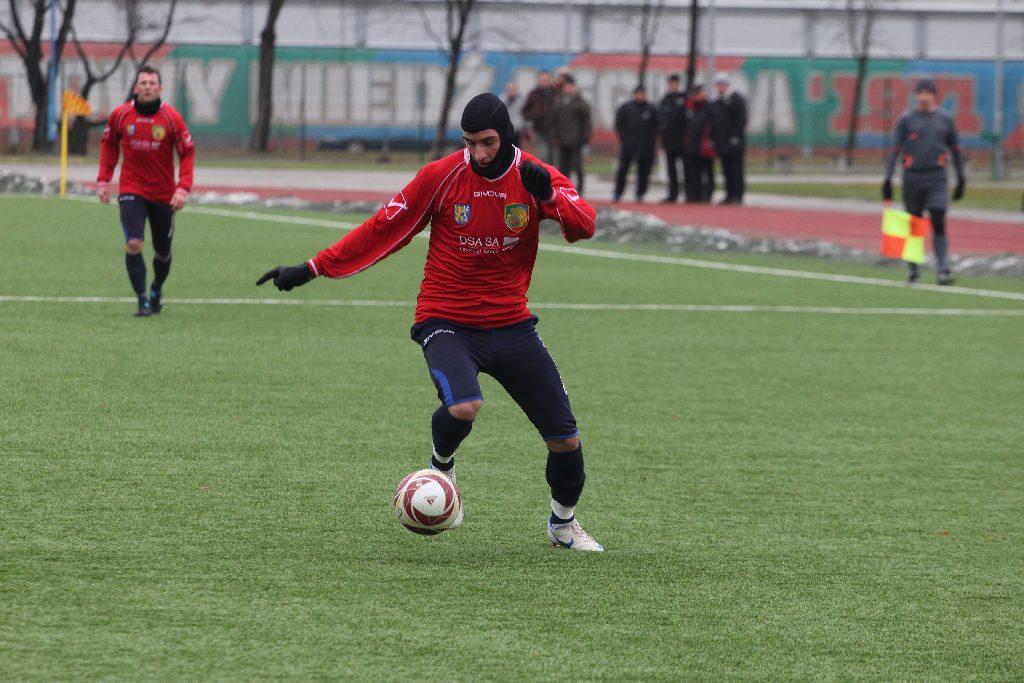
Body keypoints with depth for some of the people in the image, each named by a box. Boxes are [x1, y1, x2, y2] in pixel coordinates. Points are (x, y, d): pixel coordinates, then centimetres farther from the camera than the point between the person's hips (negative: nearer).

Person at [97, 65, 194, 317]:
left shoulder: (172, 118, -10)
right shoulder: (120, 115, -6)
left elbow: (187, 153, -5)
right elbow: (109, 144, 10)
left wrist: (183, 188, -16)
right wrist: (103, 180, 4)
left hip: (163, 193, 1)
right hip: (131, 190, -1)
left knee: (163, 252, 11)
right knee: (133, 243, -18)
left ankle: (156, 291, 40)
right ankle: (142, 301, -9)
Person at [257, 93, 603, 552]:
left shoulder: (535, 176, -3)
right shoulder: (441, 176, -6)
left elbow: (583, 227, -16)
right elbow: (384, 230, -1)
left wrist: (549, 195, -36)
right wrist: (312, 269, -2)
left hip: (510, 324, 2)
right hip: (446, 321, -2)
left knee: (565, 439, 1)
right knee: (463, 407, -32)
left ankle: (564, 523, 30)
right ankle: (442, 465, 3)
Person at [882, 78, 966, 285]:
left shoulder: (945, 119, 8)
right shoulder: (906, 119, 3)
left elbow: (955, 150, 14)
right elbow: (895, 150, 1)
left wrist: (961, 178, 12)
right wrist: (888, 179, -6)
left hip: (937, 177, 0)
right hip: (912, 176, 0)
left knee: (938, 222, -11)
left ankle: (943, 270, -15)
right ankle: (913, 270, 15)